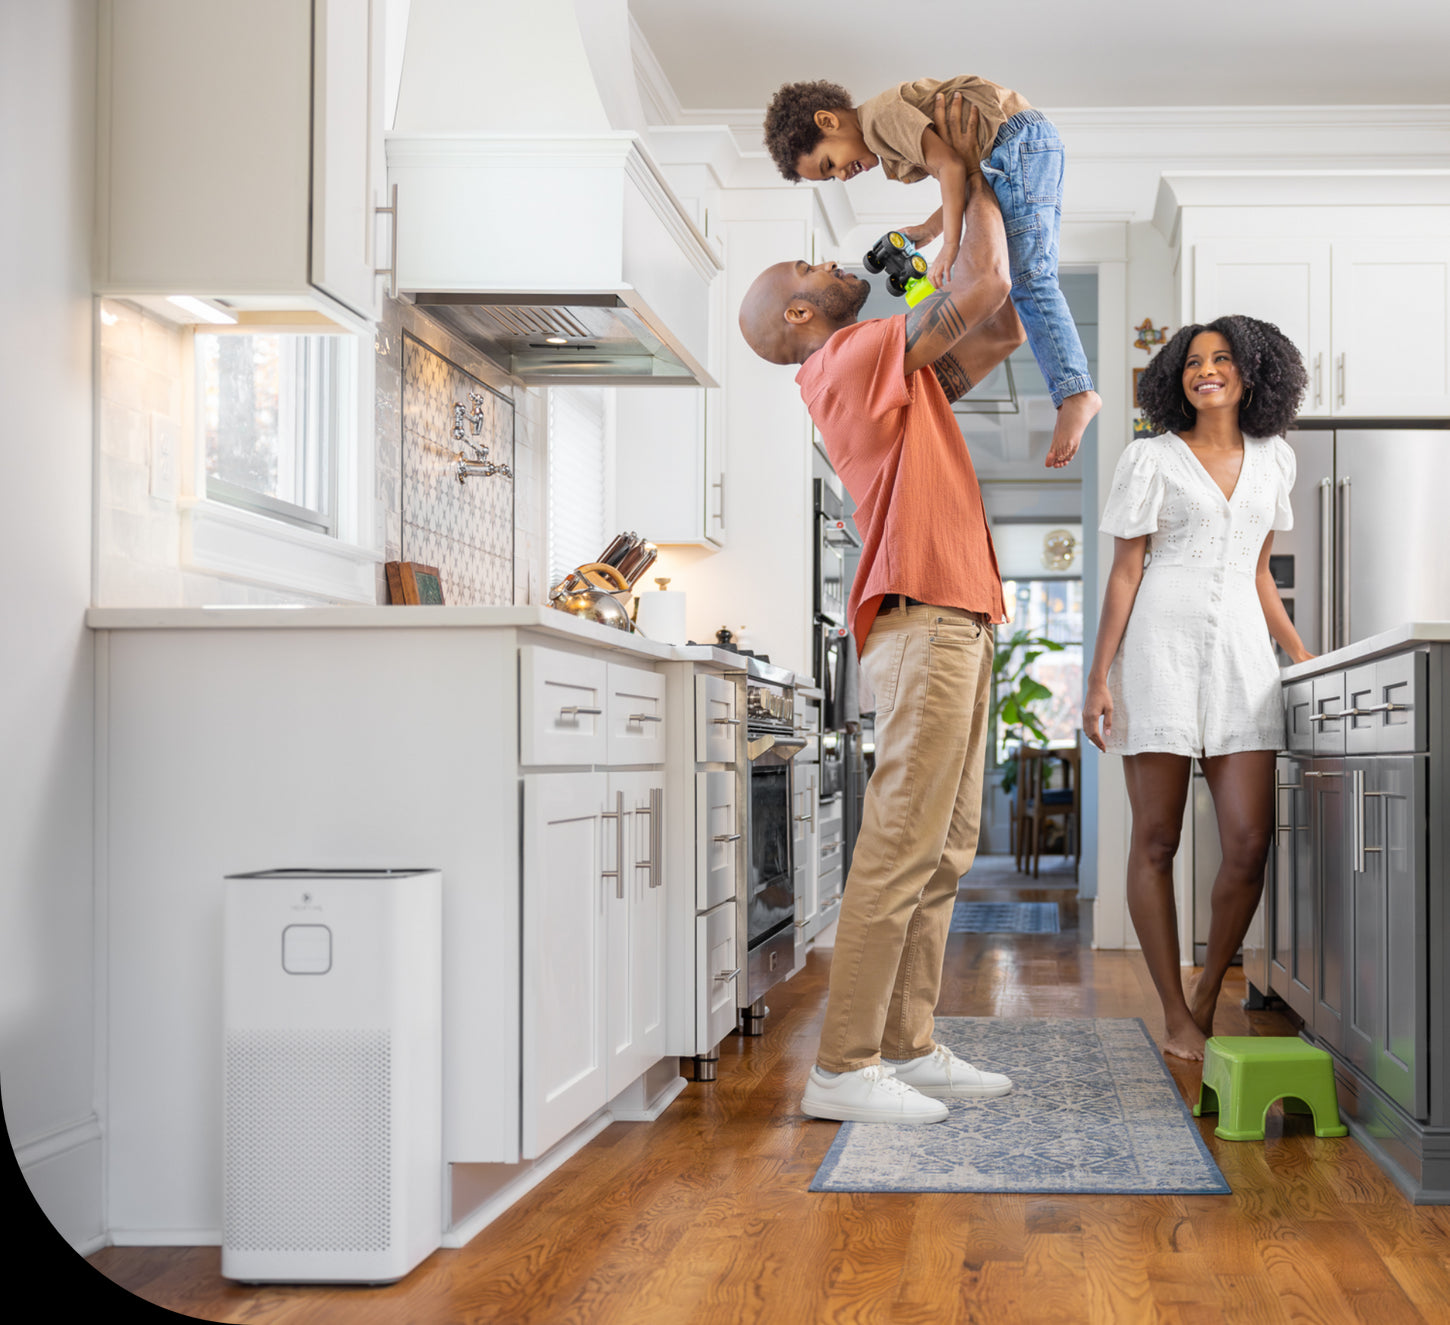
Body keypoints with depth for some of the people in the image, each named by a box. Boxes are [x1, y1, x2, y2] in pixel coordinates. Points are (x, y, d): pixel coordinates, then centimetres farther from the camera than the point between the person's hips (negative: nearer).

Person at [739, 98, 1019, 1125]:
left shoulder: (892, 372, 23)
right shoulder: (857, 356, -6)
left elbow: (1001, 330, 25)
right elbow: (983, 289, -11)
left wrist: (973, 186, 20)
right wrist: (976, 176, 3)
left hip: (956, 623, 10)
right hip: (924, 621, -10)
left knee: (947, 849, 10)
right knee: (902, 847, -11)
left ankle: (908, 1048, 14)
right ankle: (844, 1067, -8)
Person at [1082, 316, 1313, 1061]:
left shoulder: (1273, 459, 16)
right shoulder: (1152, 459, 5)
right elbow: (1124, 572, 2)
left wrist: (1300, 653, 18)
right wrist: (1098, 679, -4)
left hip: (1241, 650, 3)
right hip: (1161, 644, -3)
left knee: (1250, 841, -6)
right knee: (1157, 839, -2)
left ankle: (1208, 996, 14)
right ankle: (1176, 1016, 7)